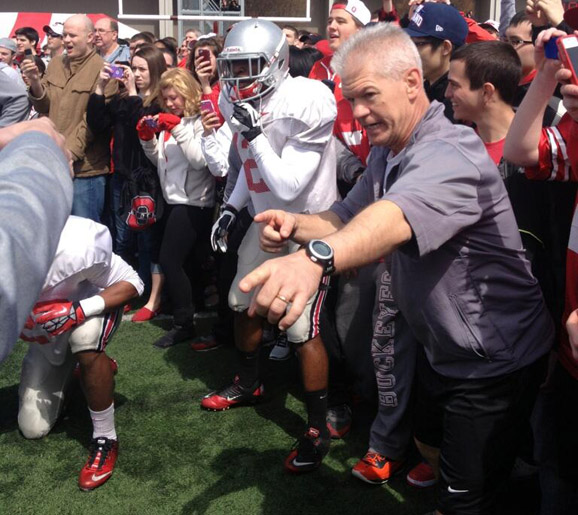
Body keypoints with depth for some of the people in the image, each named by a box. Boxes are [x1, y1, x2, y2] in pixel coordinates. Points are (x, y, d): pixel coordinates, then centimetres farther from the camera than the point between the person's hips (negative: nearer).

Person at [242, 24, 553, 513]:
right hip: (443, 350, 9)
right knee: (432, 448, 29)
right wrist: (297, 225, -18)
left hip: (493, 360, -9)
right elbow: (348, 217, 4)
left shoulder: (450, 153, -30)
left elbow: (394, 218, -50)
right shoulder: (386, 152, 3)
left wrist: (316, 258, -68)